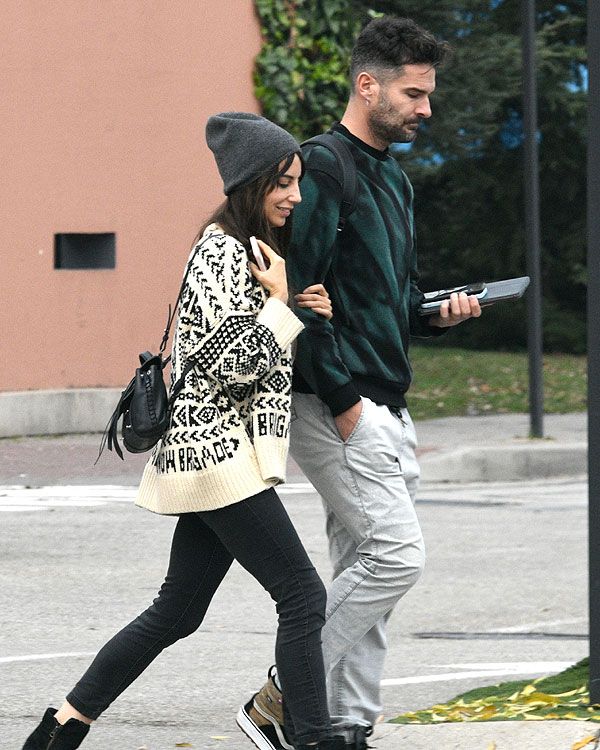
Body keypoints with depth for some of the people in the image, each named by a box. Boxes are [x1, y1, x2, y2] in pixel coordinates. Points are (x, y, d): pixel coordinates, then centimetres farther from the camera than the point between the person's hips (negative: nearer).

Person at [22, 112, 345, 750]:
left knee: (177, 611, 12)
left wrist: (307, 314, 8)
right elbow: (235, 362, -22)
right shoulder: (221, 253, -14)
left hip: (219, 453, 10)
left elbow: (262, 357, 25)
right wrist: (280, 303, -11)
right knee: (302, 595, -11)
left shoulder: (248, 250, 17)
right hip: (217, 451, -10)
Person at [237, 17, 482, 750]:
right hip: (335, 408, -9)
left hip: (384, 409, 9)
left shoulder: (393, 180, 18)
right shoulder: (323, 171, -12)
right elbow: (297, 296, -19)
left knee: (365, 569, 8)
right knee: (396, 553, -15)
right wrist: (342, 400, -19)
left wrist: (437, 312, 4)